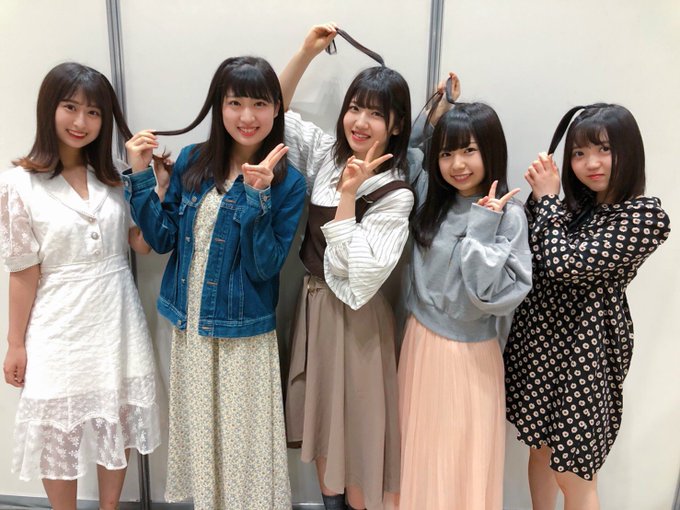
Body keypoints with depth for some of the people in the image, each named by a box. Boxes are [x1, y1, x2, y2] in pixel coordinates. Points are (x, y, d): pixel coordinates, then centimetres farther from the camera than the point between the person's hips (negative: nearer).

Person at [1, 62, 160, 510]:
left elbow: (142, 244, -2)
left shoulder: (114, 178, 4)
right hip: (60, 329, -3)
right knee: (60, 433, 12)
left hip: (117, 321, 4)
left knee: (117, 423, 16)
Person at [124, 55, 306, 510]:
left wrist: (259, 195, -27)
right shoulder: (192, 162, 0)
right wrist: (142, 175, -8)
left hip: (244, 331, -4)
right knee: (199, 428, 20)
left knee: (243, 435, 11)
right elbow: (163, 238, 0)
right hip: (190, 325, 4)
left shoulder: (287, 182, -11)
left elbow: (264, 267, -18)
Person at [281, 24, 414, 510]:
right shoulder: (326, 153, -1)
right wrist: (306, 52, -5)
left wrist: (348, 195, -25)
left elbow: (352, 270, -23)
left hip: (354, 316, -6)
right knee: (321, 419, 20)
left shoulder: (395, 195, -17)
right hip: (313, 303, 6)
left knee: (355, 421, 11)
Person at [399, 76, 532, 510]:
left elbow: (498, 295, -21)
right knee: (420, 449, 22)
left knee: (462, 458, 14)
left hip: (469, 354, -5)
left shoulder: (508, 214, -16)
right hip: (421, 340, 5)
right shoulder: (430, 196, -1)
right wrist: (432, 120, 4)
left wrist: (482, 226, -24)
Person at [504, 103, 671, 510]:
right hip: (540, 335, 7)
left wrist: (547, 198, -12)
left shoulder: (647, 216, -15)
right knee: (540, 448, 20)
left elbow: (564, 264, -23)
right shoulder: (576, 205, 8)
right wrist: (538, 196, -7)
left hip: (587, 345, -7)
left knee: (573, 473, 6)